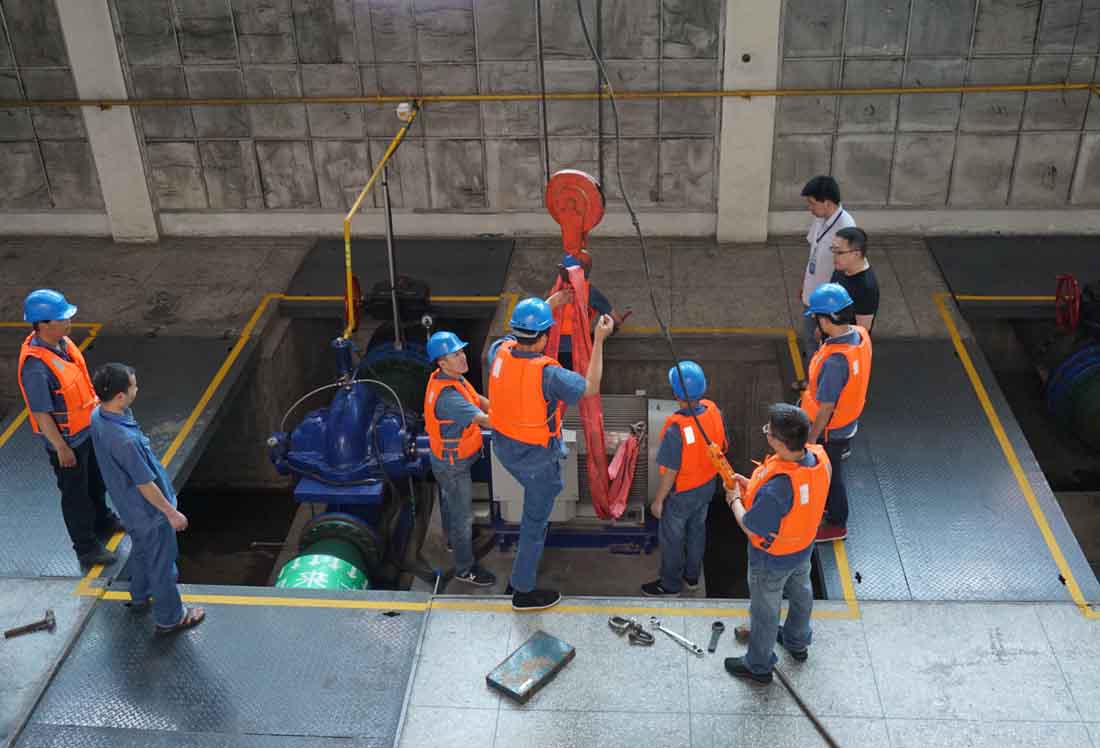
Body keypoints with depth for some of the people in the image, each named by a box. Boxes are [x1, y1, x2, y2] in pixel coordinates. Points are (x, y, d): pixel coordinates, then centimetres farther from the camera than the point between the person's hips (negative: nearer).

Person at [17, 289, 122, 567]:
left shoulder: (62, 342, -7)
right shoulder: (36, 366, -33)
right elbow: (41, 413, -26)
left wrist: (97, 405, 19)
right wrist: (61, 448, -19)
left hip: (88, 428, 8)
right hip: (66, 440, -8)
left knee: (97, 480, 28)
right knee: (75, 493, 10)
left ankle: (103, 521, 51)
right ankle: (86, 547, 27)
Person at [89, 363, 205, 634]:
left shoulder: (98, 416, -13)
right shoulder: (125, 440, -40)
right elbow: (145, 484, -28)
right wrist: (171, 513, -15)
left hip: (128, 504, 9)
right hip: (148, 510, -9)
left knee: (141, 550, 31)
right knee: (161, 562, 12)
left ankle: (140, 597, 53)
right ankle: (169, 618, 31)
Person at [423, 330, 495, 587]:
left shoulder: (452, 378, -7)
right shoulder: (448, 397, -37)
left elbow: (478, 400, 6)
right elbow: (485, 420, -39)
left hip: (448, 458, 9)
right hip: (453, 465, -9)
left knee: (449, 501, 32)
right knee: (463, 515, 7)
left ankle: (453, 536, 57)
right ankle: (465, 569, 23)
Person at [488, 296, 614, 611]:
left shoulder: (499, 352, -15)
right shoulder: (548, 374, -33)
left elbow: (513, 338, 10)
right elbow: (590, 387, -18)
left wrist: (548, 304, 11)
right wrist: (599, 341, -16)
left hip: (504, 447, 7)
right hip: (537, 458, -7)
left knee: (547, 488, 35)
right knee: (535, 521, 12)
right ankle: (523, 591, 26)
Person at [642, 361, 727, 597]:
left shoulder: (676, 429, -36)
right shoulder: (714, 412, -18)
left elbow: (670, 472, -26)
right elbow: (722, 447, -1)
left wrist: (658, 500, -11)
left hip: (681, 493, -6)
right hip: (707, 486, 6)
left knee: (672, 539, 17)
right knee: (697, 529, 27)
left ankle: (671, 585, 37)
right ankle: (692, 577, 47)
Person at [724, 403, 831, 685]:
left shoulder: (775, 489, -46)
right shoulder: (819, 456, -23)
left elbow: (750, 527, -28)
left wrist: (735, 499, -10)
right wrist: (752, 486, -5)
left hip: (773, 558, -7)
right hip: (804, 546, 7)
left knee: (765, 609, 19)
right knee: (800, 592, 32)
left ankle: (759, 666, 43)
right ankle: (798, 642, 59)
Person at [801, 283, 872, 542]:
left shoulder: (835, 360, -39)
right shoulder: (860, 335, -13)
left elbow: (826, 407, -28)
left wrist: (811, 438, -17)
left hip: (830, 429, -8)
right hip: (849, 421, 8)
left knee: (829, 474, 15)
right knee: (831, 469, 30)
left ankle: (836, 524, 37)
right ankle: (829, 504, 54)